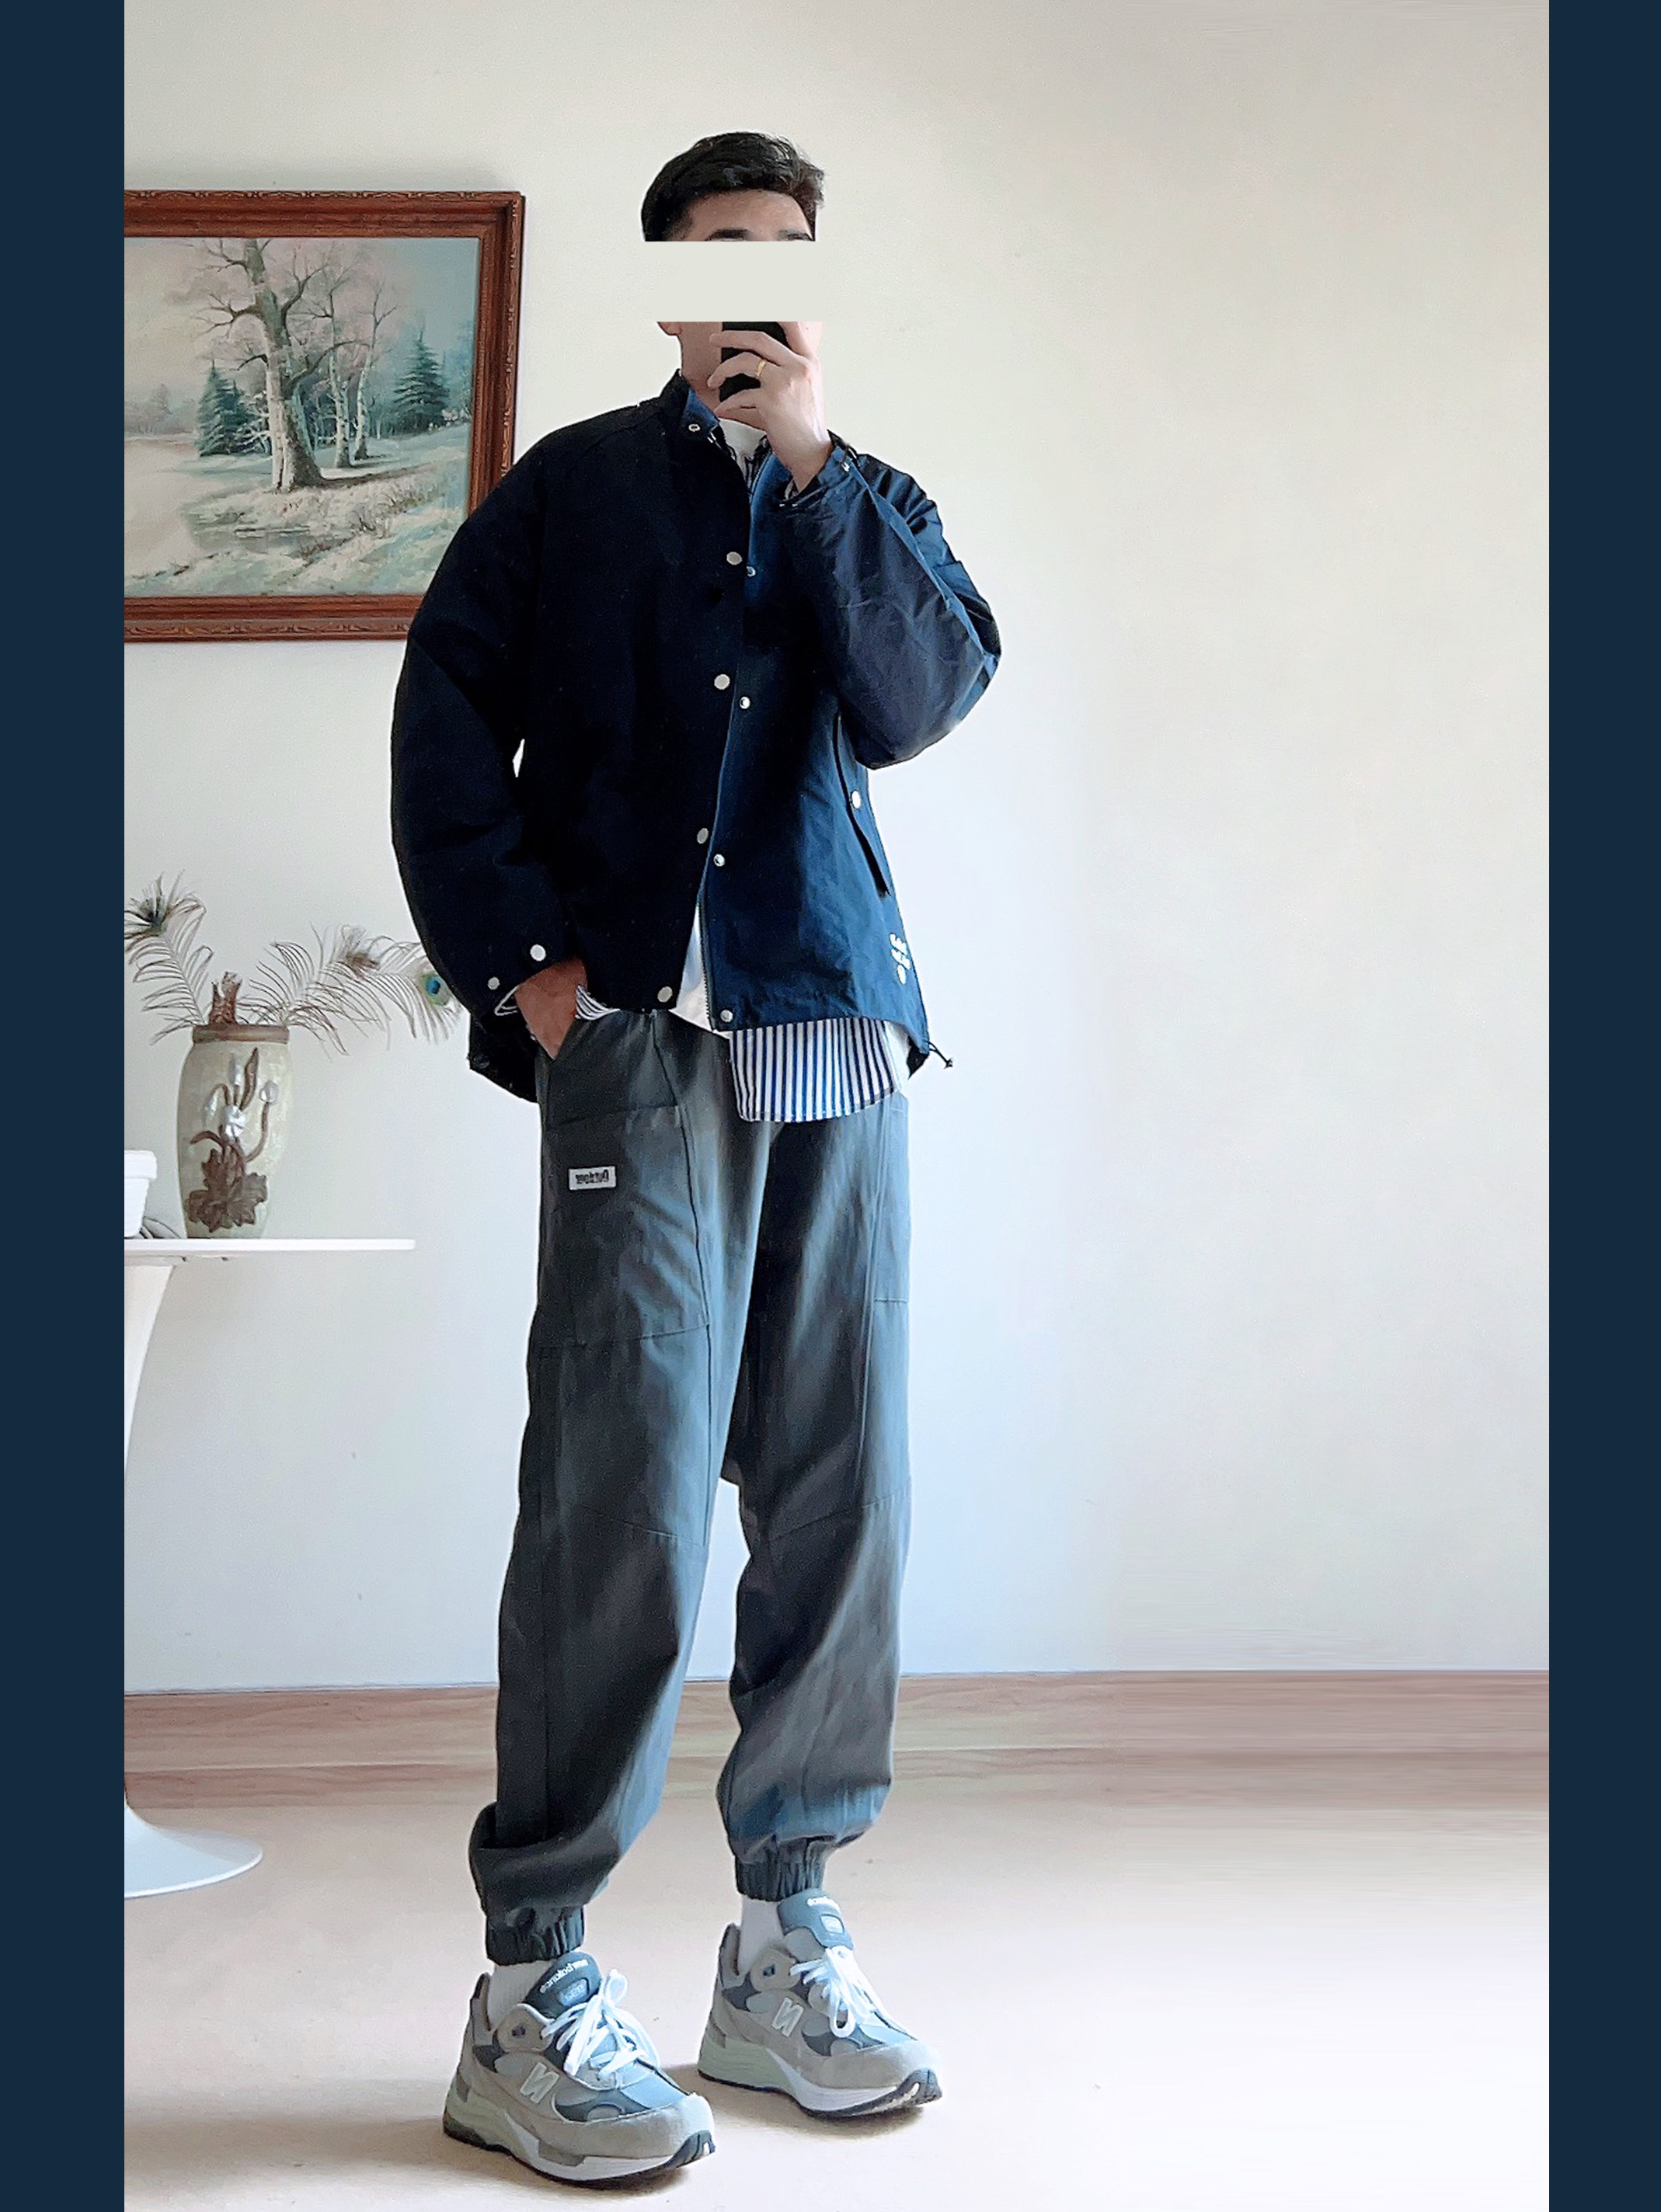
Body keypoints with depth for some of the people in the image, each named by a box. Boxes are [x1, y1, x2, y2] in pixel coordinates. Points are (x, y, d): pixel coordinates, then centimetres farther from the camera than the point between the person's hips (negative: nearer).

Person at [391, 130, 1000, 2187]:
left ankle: (784, 1942, 15)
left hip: (840, 1033, 4)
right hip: (641, 1028, -4)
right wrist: (520, 957, -4)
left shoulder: (871, 503, 20)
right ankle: (532, 1995, -5)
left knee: (839, 1485, 3)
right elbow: (444, 724, 7)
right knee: (626, 1491, -12)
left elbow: (912, 704, 1)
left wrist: (812, 460, -3)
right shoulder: (573, 486, 13)